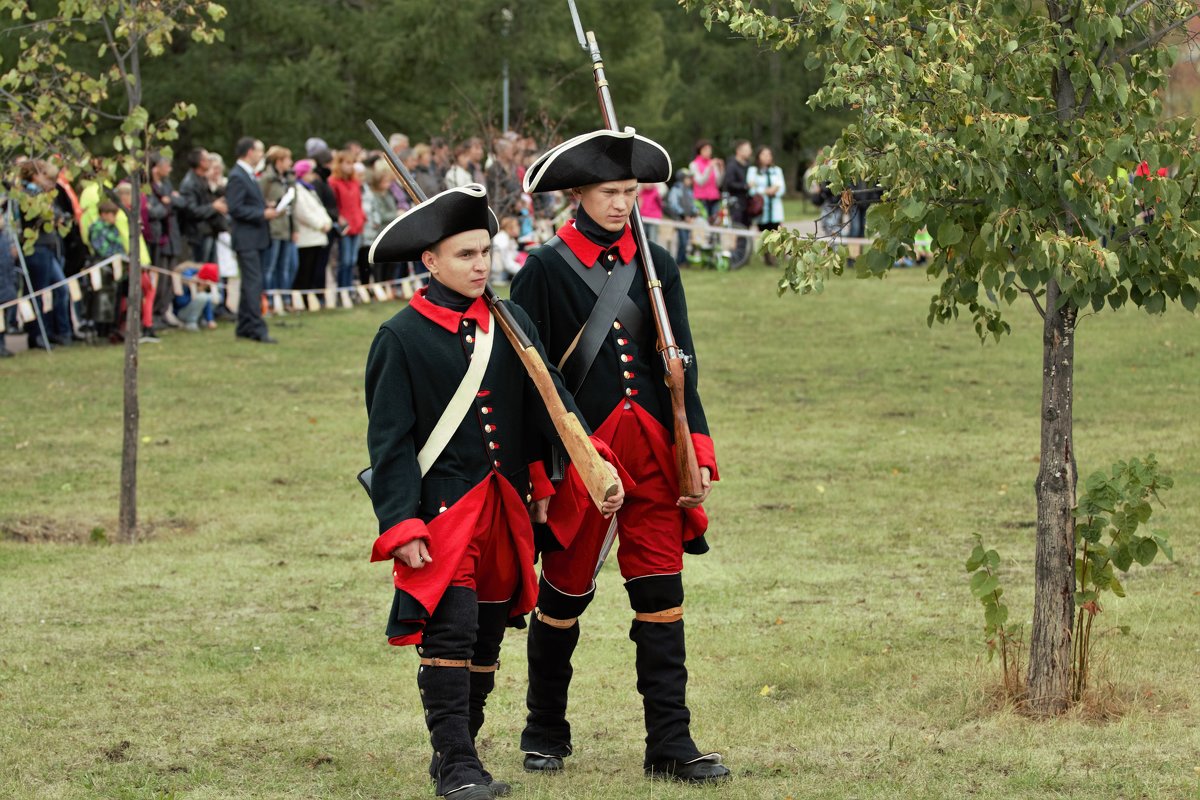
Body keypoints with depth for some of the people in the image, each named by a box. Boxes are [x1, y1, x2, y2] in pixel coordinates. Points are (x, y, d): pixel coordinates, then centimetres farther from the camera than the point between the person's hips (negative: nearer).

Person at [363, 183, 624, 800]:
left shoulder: (511, 325, 8)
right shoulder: (401, 339, -5)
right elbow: (390, 441, -6)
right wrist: (402, 528, -13)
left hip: (505, 508, 5)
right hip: (443, 506, -5)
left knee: (487, 638, 11)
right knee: (450, 630, -15)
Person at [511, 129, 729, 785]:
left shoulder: (655, 266, 8)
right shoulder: (545, 269, -3)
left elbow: (679, 364, 7)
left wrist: (697, 454, -1)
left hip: (652, 446, 3)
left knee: (661, 594, -1)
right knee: (565, 593, 8)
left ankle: (670, 743, 1)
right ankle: (545, 733, 25)